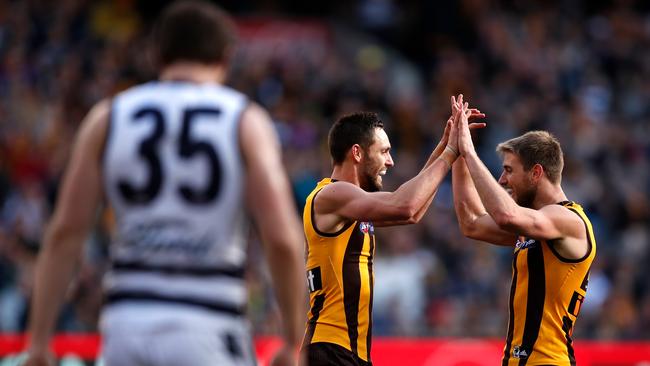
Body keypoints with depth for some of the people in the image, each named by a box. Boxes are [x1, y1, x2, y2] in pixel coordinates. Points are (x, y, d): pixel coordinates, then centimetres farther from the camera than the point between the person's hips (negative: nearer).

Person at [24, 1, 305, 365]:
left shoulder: (108, 117, 7)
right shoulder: (245, 121, 0)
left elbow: (65, 233, 3)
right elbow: (282, 239, -10)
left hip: (128, 324, 3)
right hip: (209, 332, -3)